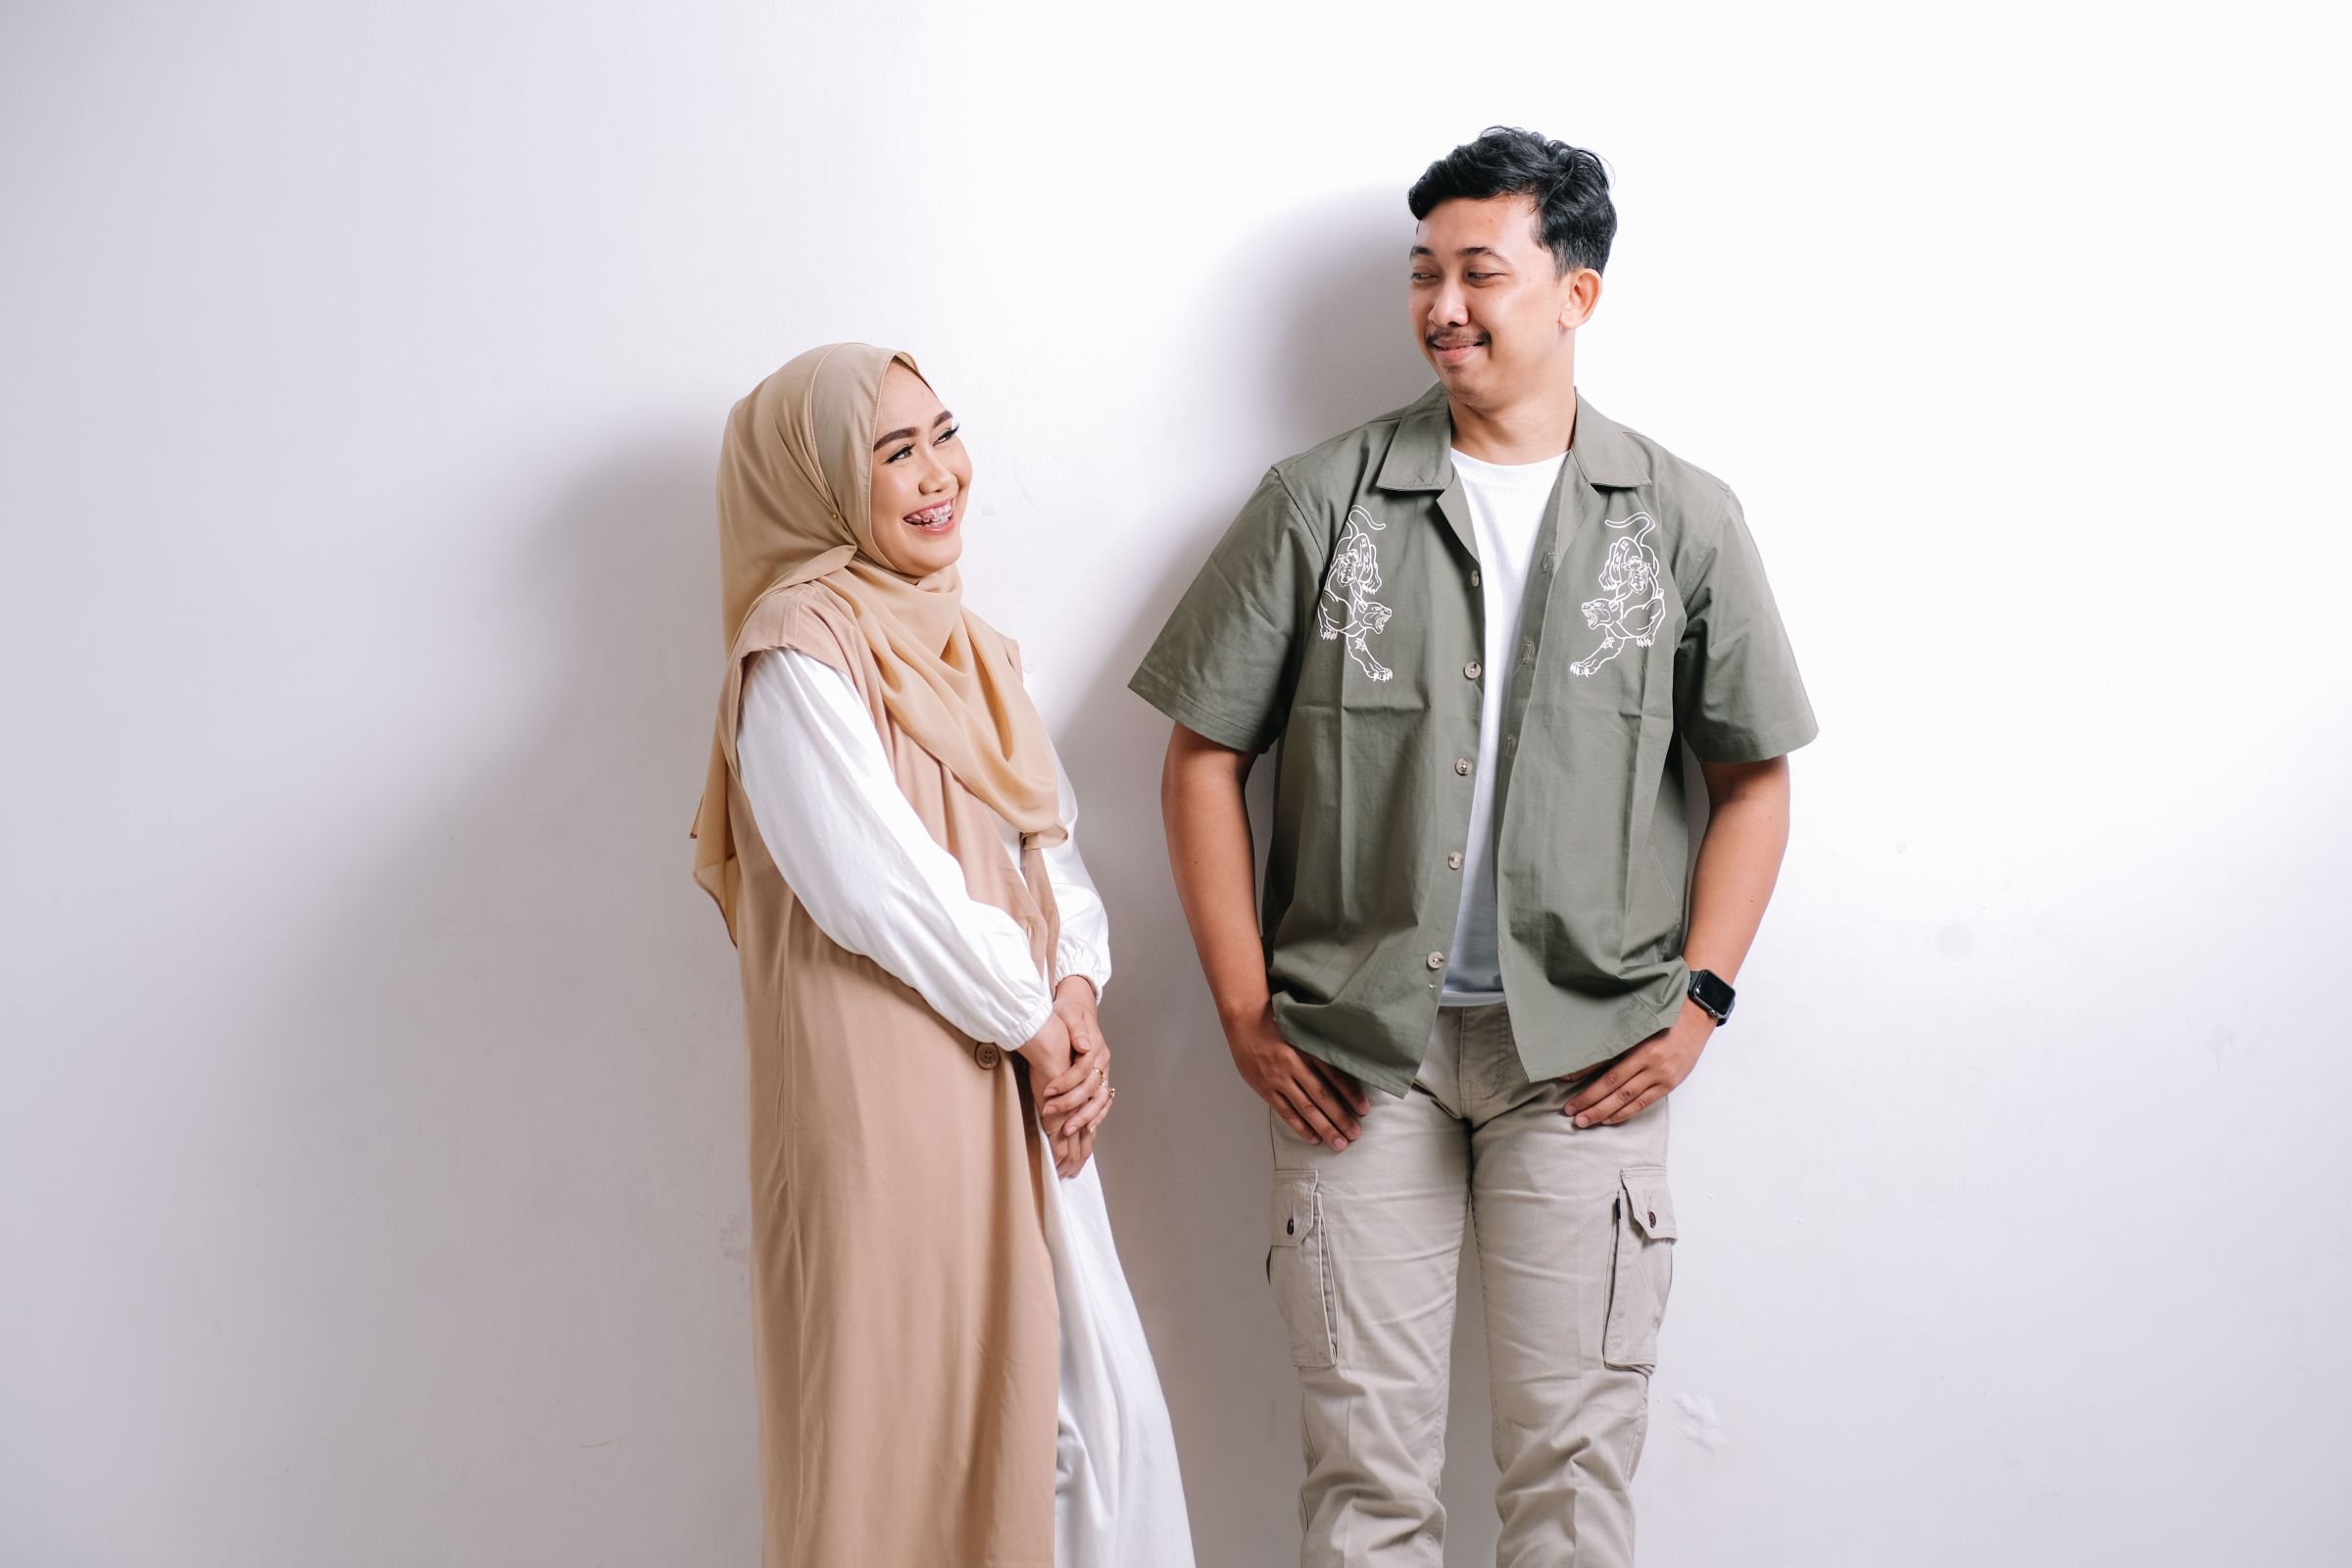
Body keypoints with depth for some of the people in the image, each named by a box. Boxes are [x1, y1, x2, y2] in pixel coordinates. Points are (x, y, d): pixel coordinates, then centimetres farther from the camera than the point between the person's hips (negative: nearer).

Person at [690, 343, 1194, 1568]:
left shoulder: (962, 643, 15)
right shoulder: (800, 646, -11)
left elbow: (1049, 842, 13)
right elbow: (877, 884, -18)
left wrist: (1077, 994, -5)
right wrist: (1033, 1019, -9)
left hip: (1018, 1096, 8)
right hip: (887, 1094, -8)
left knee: (1101, 1417, 9)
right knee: (905, 1435, 1)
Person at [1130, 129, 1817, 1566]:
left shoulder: (1684, 521, 4)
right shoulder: (1320, 504, 3)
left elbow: (1753, 777, 9)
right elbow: (1206, 755, 4)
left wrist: (1698, 1004, -1)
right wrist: (1247, 1012, -1)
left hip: (1587, 1058, 0)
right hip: (1353, 1053, 0)